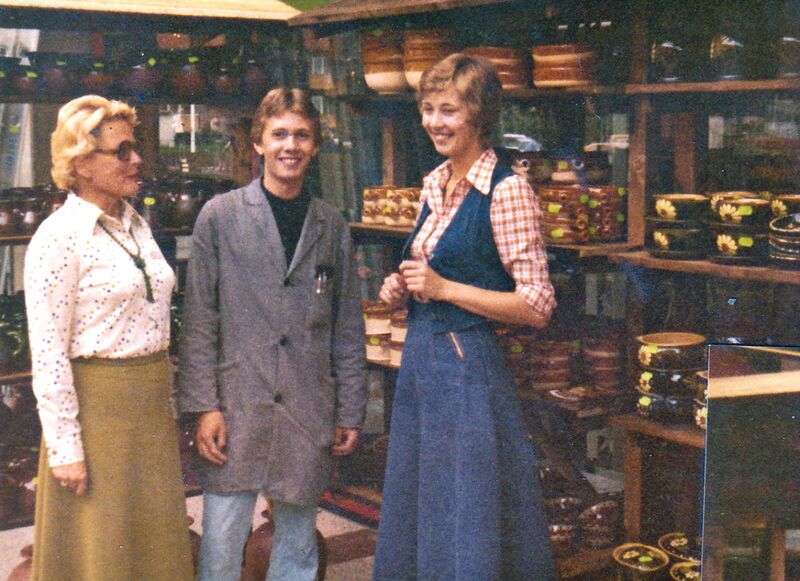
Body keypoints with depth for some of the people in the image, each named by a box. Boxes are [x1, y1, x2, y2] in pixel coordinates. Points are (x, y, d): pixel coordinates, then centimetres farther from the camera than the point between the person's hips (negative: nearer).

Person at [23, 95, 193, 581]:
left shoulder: (136, 225, 11)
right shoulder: (59, 238, -13)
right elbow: (48, 354, -16)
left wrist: (166, 402, 16)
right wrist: (65, 446, -17)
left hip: (153, 404, 7)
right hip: (97, 407, -7)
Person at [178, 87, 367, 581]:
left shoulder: (332, 225, 7)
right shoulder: (220, 216, 0)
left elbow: (348, 327, 9)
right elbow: (199, 319, -1)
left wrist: (350, 411, 7)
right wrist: (204, 406, -6)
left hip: (309, 411, 2)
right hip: (237, 407, -2)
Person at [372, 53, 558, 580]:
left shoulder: (506, 190, -13)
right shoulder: (435, 185, 11)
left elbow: (537, 306, -16)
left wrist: (444, 288, -18)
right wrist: (404, 290, 4)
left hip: (469, 368, -8)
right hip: (419, 360, 8)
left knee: (468, 532, 1)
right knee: (415, 521, 17)